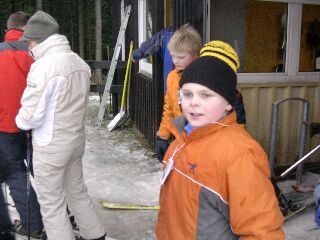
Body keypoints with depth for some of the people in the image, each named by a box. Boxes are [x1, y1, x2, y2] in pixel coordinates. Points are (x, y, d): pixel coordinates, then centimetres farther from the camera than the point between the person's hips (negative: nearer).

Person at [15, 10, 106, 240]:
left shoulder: (44, 66, -21)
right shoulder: (80, 62, 1)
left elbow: (30, 115, -21)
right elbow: (74, 103, 6)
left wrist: (20, 121, 0)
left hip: (51, 146, -7)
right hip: (76, 139, 8)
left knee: (52, 204, 9)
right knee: (77, 192, 23)